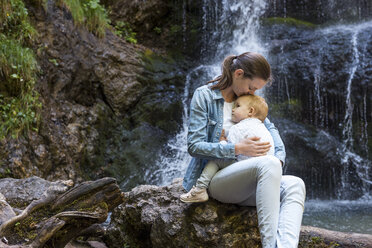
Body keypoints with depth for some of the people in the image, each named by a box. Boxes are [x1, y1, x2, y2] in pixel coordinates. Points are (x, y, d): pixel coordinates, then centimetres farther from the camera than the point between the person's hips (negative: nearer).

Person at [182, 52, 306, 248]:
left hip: (244, 181, 6)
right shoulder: (204, 96, -4)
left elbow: (270, 127, 24)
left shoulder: (247, 99, 16)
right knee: (267, 165, -36)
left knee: (295, 185, -24)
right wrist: (238, 149, -20)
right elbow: (194, 146, -10)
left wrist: (279, 157, 3)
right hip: (214, 180, -6)